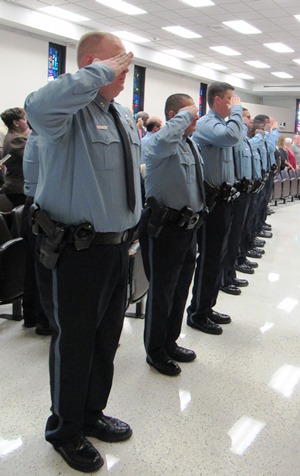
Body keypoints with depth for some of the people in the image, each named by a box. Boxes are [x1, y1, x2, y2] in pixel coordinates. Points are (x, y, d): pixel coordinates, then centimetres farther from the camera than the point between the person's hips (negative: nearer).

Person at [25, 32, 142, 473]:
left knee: (106, 340, 20)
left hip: (117, 249, 8)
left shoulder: (123, 115, 12)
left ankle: (91, 414, 43)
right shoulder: (70, 110, -15)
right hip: (76, 253, -8)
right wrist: (101, 72, -30)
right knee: (74, 343, 9)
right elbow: (40, 107, -41)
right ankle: (65, 431, 33)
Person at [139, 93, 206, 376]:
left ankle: (170, 343, 36)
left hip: (189, 228, 9)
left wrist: (198, 215, 21)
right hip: (165, 229, -9)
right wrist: (186, 114, -25)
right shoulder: (158, 142, -15)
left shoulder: (191, 145, 14)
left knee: (180, 290, 19)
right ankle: (155, 351, 22)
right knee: (162, 292, 4)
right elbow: (165, 138, -41)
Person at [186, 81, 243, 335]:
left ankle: (207, 307, 27)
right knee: (208, 257, -2)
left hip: (223, 198, 10)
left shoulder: (220, 123, 15)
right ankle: (197, 313, 10)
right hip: (211, 199, -10)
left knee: (218, 255, 15)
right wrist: (237, 110, -18)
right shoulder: (206, 124, -15)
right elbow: (231, 137, -34)